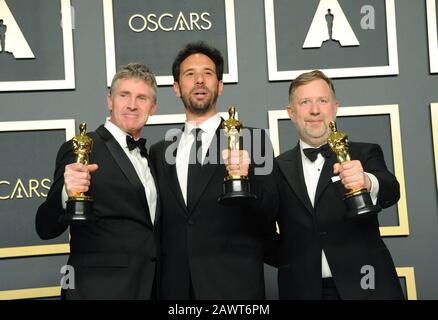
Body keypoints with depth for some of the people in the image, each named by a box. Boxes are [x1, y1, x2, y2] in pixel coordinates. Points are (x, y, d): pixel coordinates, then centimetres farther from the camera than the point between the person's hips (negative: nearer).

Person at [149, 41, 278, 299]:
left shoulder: (251, 140, -1)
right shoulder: (159, 152, 9)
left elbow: (268, 213, -8)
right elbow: (159, 225, 12)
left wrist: (245, 177, -25)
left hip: (234, 286, -3)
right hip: (175, 286, 3)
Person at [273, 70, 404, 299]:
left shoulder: (365, 154, 1)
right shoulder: (278, 168, 4)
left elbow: (390, 191, -17)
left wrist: (367, 182, -36)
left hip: (364, 286, -1)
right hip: (302, 289, 1)